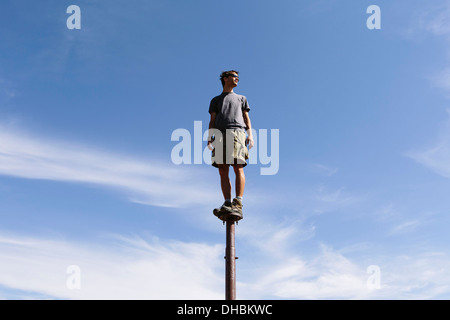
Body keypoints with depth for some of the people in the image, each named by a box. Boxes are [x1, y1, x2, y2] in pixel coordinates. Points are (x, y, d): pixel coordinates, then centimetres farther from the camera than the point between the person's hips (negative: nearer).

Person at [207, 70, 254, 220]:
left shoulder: (241, 98, 31)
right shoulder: (216, 100, 30)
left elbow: (246, 118, 19)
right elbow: (212, 121, 20)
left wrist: (250, 134, 2)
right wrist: (209, 137, 4)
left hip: (237, 132, -1)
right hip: (220, 134, 1)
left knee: (238, 168, -19)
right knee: (223, 171, -11)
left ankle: (238, 204, -27)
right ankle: (227, 204, -18)